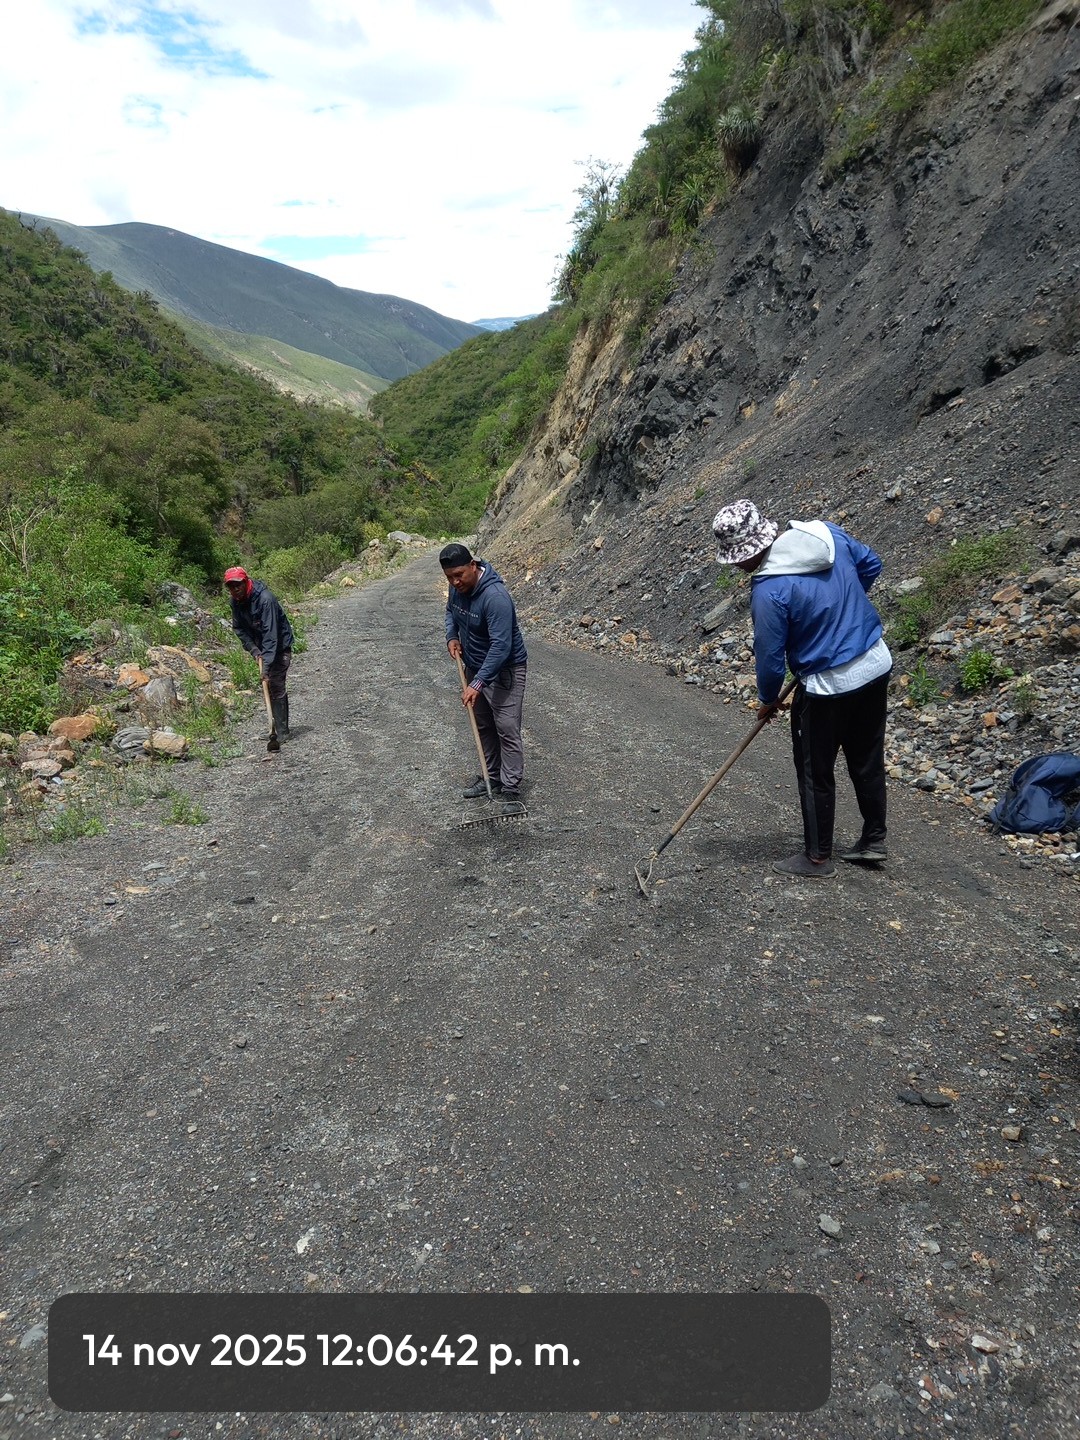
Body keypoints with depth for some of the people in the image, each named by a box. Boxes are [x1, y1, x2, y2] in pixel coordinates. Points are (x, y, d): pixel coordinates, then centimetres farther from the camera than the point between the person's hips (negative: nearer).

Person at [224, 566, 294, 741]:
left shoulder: (265, 598, -29)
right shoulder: (235, 601, -6)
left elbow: (271, 633, -33)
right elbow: (239, 628, 3)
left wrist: (266, 663, -37)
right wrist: (254, 650, -11)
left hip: (280, 645, -8)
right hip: (261, 646, 8)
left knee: (276, 686, -11)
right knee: (268, 686, 13)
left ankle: (282, 731, -5)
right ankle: (276, 727, 24)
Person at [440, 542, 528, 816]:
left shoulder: (495, 596, -32)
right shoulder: (457, 588, -5)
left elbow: (501, 646, -35)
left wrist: (478, 683, -39)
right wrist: (452, 636, -1)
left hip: (504, 671, -8)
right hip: (475, 667, 8)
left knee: (507, 729, -8)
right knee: (483, 727, 16)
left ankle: (511, 790, -3)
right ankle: (492, 777, 29)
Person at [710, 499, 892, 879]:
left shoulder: (769, 589, -24)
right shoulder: (826, 532, -5)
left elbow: (770, 657, -14)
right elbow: (871, 565, 12)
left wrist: (767, 701, 3)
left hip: (828, 687, -8)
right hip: (877, 663, 8)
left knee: (815, 775, 10)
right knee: (868, 760, 21)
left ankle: (818, 858, 24)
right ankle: (874, 840, 35)